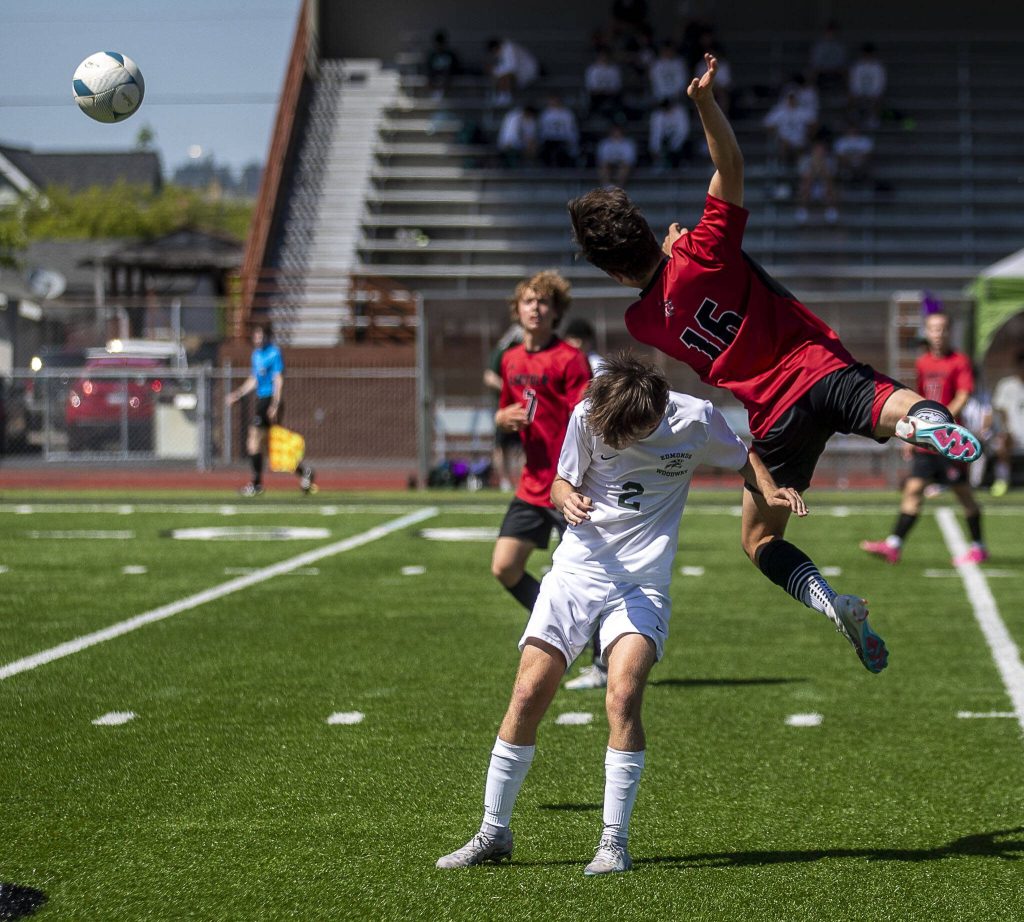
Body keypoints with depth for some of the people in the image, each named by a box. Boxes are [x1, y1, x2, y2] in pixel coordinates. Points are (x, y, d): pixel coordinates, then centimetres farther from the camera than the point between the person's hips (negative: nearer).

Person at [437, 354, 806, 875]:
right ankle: (494, 833, 8)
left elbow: (742, 458, 11)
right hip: (576, 571, 2)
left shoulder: (695, 419, -9)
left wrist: (772, 493, -8)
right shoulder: (586, 417, -8)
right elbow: (561, 483, 5)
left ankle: (614, 842, -11)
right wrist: (567, 499, -19)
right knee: (528, 695, -6)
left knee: (622, 699, -22)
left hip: (643, 584, -2)